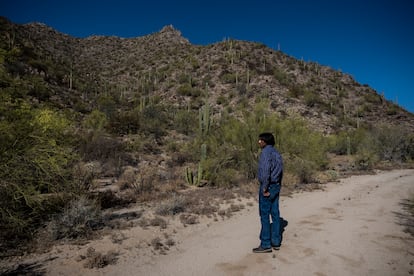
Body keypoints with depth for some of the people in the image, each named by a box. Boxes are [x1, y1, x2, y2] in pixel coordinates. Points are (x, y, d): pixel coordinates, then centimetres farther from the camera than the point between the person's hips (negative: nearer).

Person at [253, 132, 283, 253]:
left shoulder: (266, 152, -15)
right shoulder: (276, 153, 14)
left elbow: (265, 170, -24)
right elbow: (280, 171, 15)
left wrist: (265, 188, -18)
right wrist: (278, 186, 15)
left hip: (267, 186, -9)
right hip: (276, 186, 9)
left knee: (264, 215, -2)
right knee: (275, 214, 12)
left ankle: (265, 244, 4)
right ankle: (276, 242, 21)